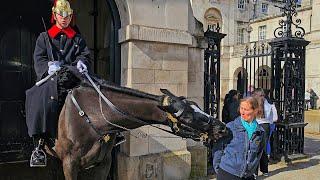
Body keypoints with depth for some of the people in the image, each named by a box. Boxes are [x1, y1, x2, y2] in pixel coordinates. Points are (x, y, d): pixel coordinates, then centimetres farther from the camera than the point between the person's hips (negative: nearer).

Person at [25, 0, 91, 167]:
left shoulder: (78, 39, 25)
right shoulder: (44, 37, 21)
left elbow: (85, 55, 13)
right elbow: (39, 59, 9)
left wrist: (81, 62, -11)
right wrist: (50, 66, -12)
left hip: (71, 77, 1)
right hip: (50, 78, -1)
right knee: (42, 100, -29)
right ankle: (39, 145, -26)